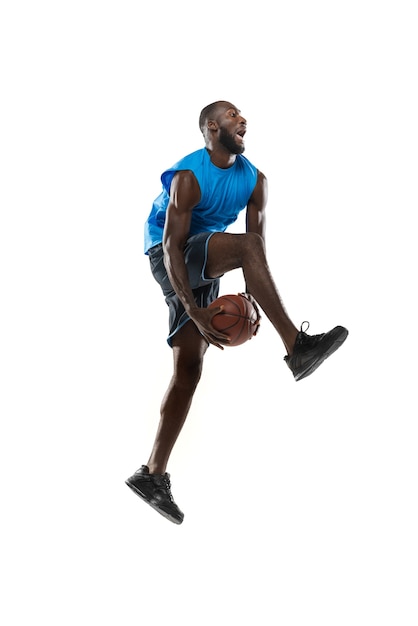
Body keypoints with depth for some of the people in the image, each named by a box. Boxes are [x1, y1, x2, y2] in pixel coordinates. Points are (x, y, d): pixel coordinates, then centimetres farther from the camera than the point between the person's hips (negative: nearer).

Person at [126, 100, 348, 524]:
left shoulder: (254, 180, 2)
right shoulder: (188, 176, -18)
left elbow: (258, 244, -2)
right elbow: (173, 244, -23)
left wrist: (251, 298, -17)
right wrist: (195, 311, -30)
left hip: (204, 268, 7)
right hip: (167, 257, -7)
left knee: (189, 369, -1)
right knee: (244, 245, -31)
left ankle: (152, 475, 3)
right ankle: (297, 347, -35)